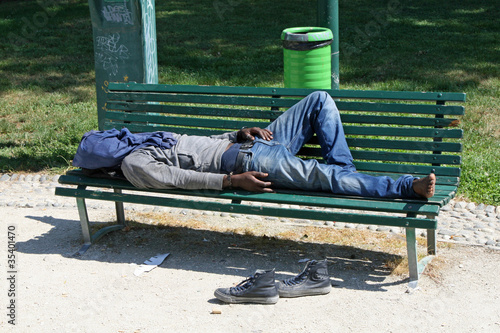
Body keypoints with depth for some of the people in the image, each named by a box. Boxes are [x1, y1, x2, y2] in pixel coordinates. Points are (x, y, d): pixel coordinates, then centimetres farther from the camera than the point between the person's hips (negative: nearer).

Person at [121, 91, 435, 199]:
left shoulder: (153, 139, 28)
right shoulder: (133, 162, -1)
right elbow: (177, 177, -17)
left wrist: (241, 132, 9)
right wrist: (233, 180, -26)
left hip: (253, 144, 10)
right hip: (244, 160, -10)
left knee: (320, 99, 1)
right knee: (324, 175, -27)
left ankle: (345, 173, -5)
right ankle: (409, 187, -25)